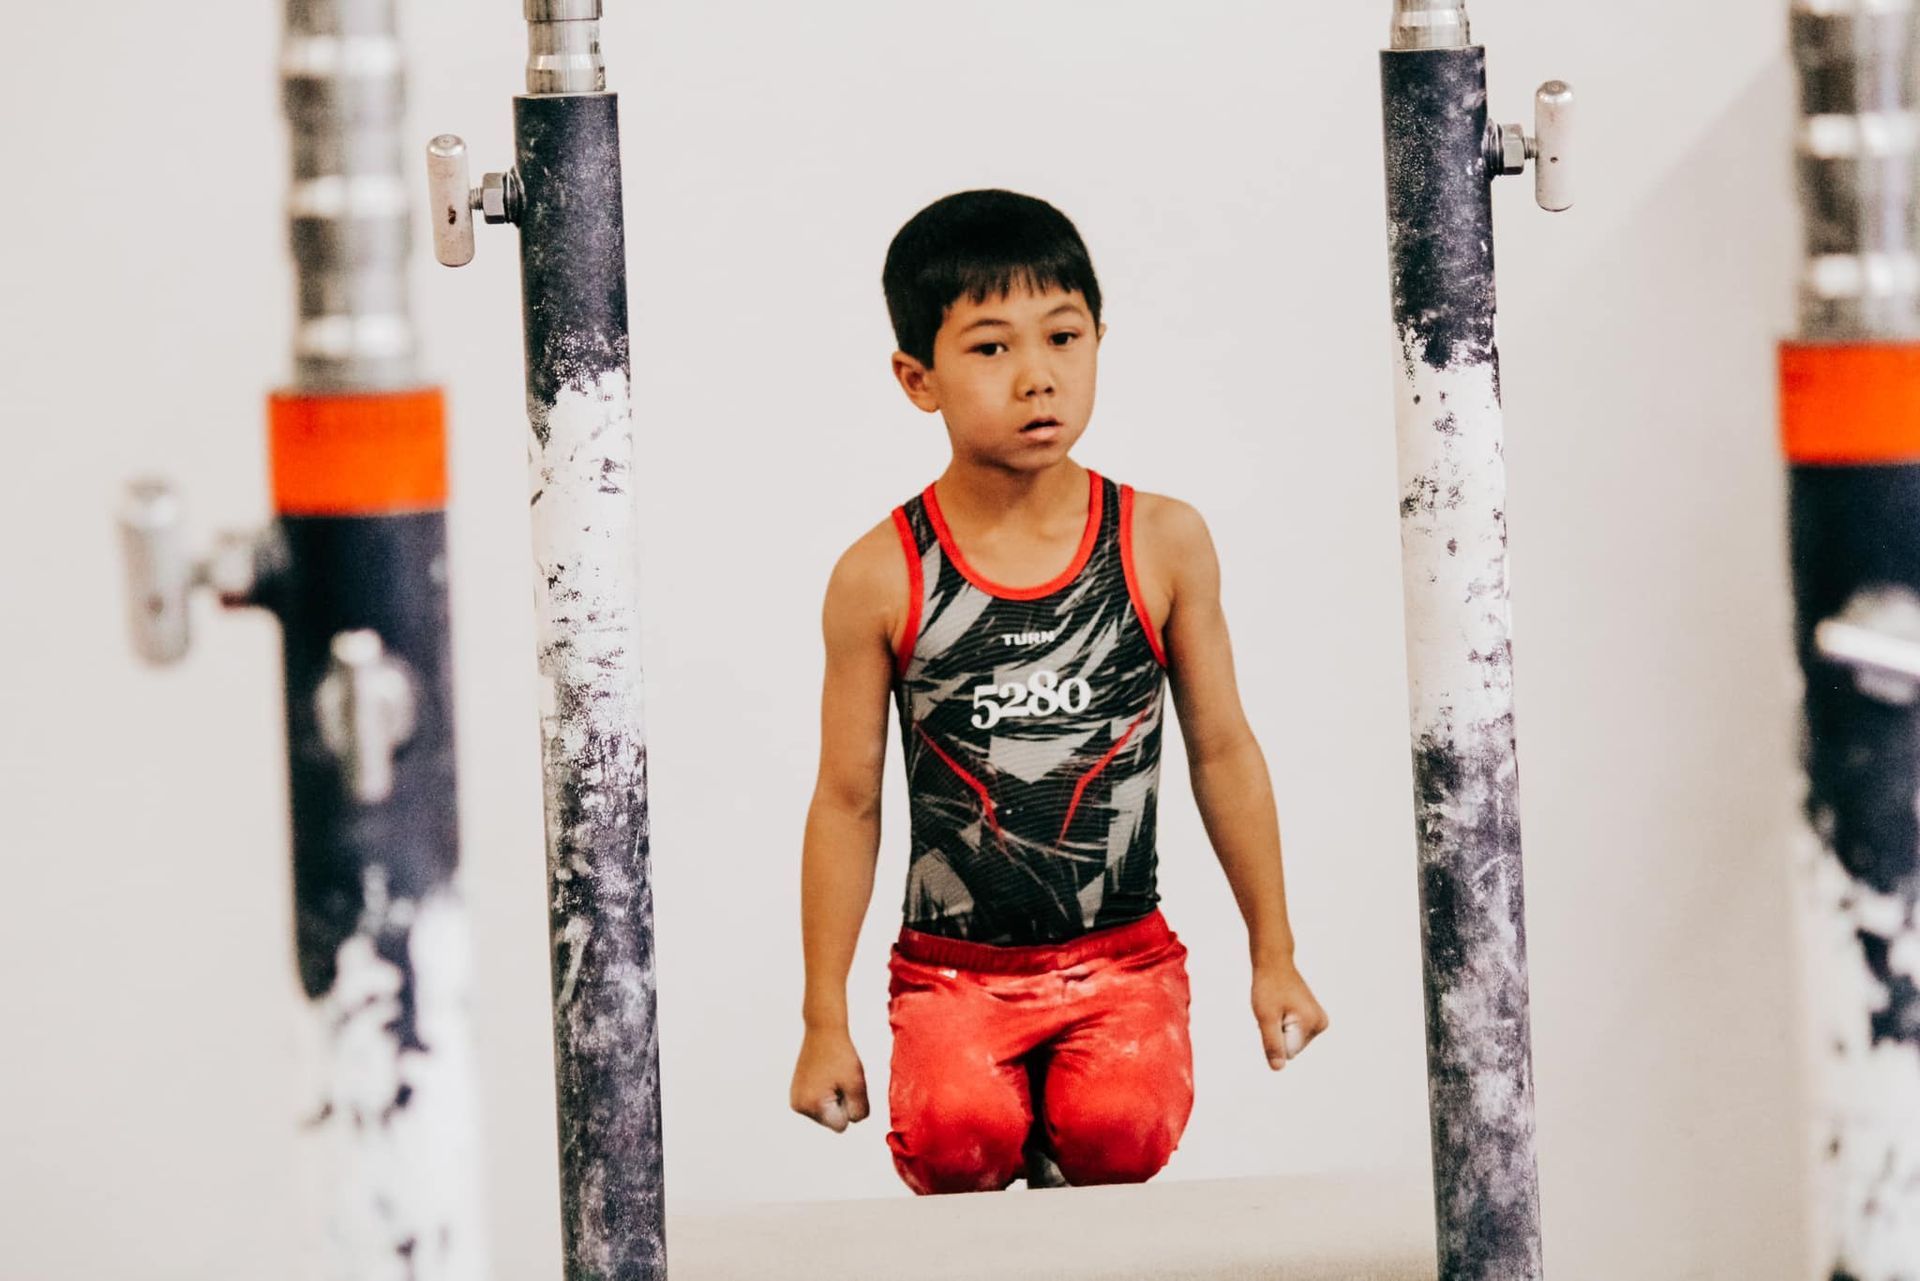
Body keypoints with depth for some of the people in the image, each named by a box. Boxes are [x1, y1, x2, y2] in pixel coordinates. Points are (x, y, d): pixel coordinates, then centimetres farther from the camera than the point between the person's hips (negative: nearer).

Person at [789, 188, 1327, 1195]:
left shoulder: (1163, 544, -1)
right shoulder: (882, 577, -5)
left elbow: (1222, 751, 9)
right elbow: (848, 801, 2)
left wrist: (1274, 957, 11)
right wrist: (826, 1021, 3)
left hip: (1122, 960, 1)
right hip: (953, 969, -1)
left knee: (1118, 1130, -28)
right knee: (958, 1135, -29)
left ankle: (1064, 1181, 10)